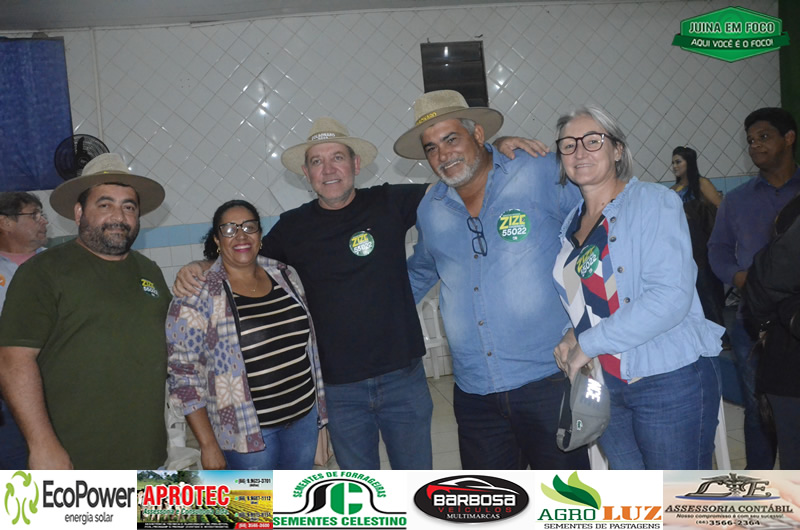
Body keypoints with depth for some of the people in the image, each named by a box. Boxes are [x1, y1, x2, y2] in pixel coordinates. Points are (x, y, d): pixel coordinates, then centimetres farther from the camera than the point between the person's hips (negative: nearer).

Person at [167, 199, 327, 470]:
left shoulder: (286, 277, 3)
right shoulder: (196, 297, -13)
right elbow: (184, 374, -13)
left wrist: (320, 406, 13)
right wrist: (208, 444, -15)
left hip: (304, 417, 5)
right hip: (248, 428, -5)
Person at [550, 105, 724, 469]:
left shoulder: (654, 201, -8)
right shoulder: (570, 224, 11)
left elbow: (671, 295, -21)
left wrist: (588, 343, -18)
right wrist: (571, 335, 1)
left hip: (670, 380, -6)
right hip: (605, 385, 6)